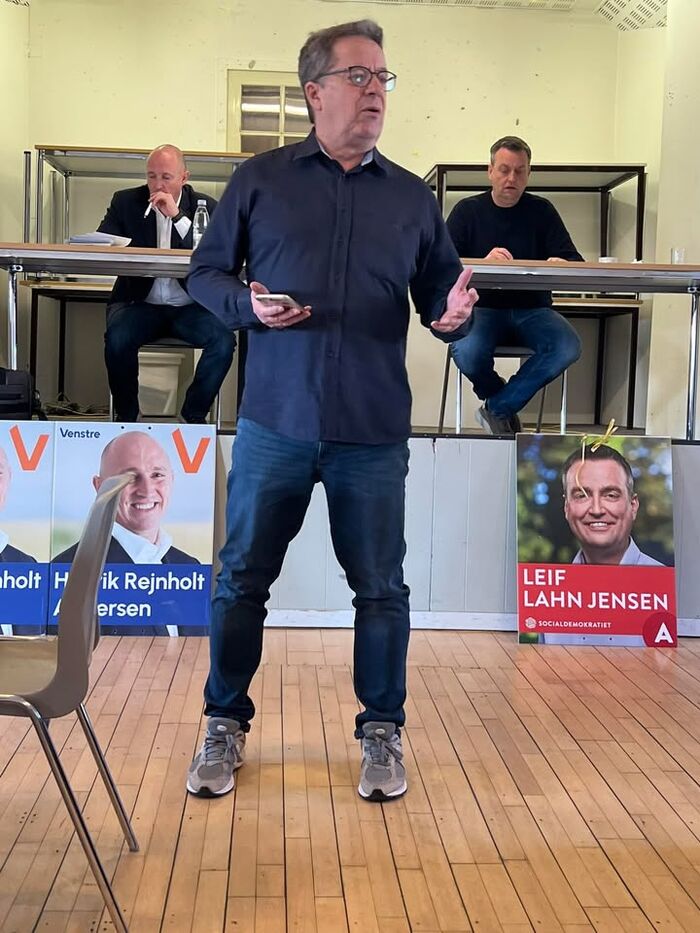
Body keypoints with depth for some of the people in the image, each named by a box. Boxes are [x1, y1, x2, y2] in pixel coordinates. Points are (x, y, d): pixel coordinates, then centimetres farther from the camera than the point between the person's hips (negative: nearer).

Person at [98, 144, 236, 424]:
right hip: (140, 303, 0)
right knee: (117, 337, -31)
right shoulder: (125, 201, 6)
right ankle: (126, 414, -7)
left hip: (190, 307, 0)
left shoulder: (205, 207, 2)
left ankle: (194, 415, -6)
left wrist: (178, 216, -21)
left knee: (224, 339, -27)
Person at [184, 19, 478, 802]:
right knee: (242, 578, 8)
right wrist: (246, 305, -12)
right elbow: (205, 272, 9)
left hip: (374, 434, 1)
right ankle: (225, 726, 27)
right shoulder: (260, 180, 5)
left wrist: (452, 316, -11)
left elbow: (439, 295, 13)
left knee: (380, 587, 6)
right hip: (275, 423, 0)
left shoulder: (413, 198, 10)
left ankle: (382, 733, 25)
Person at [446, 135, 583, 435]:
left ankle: (497, 408, -9)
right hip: (483, 307, -1)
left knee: (568, 347, -28)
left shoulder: (542, 211, 10)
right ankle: (509, 406, 0)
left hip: (532, 309, 2)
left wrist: (560, 265, -24)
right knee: (466, 350, -34)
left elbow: (575, 261, 2)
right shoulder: (467, 210, 7)